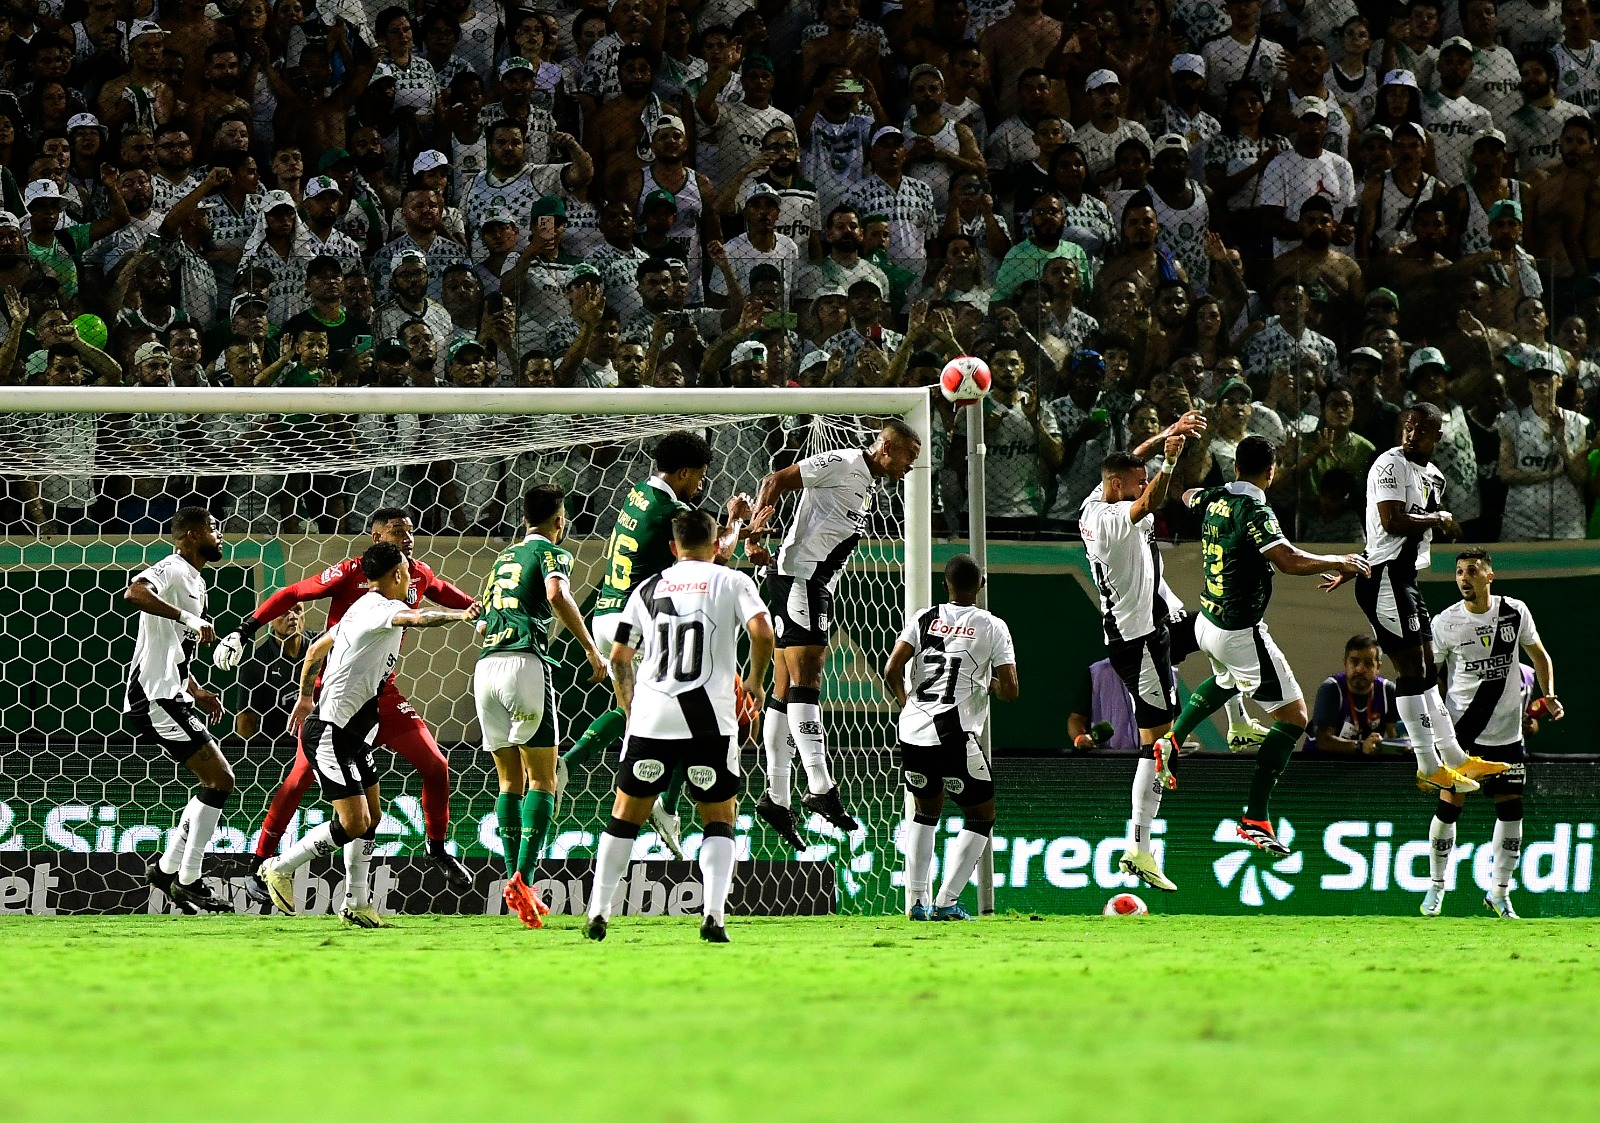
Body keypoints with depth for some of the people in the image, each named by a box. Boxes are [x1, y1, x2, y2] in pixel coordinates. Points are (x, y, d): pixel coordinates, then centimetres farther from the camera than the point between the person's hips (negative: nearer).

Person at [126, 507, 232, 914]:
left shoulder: (193, 582, 21)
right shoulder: (172, 571, -10)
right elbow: (135, 592, -33)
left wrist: (197, 691, 21)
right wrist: (190, 619, -32)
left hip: (170, 698, 10)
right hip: (156, 698, -10)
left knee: (217, 781, 14)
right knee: (220, 779, -12)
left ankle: (167, 867, 17)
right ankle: (188, 881, -10)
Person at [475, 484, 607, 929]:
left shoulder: (503, 559, 26)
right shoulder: (553, 553, 5)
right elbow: (557, 595, -16)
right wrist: (592, 650, -12)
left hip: (485, 666, 6)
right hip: (525, 663, -6)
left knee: (510, 781, 11)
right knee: (542, 779, -4)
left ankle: (514, 881, 4)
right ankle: (523, 878, -18)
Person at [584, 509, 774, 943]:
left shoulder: (650, 587, 13)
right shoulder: (732, 582, 5)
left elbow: (619, 655, 13)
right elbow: (762, 632, -11)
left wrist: (631, 707, 24)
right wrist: (755, 681, 6)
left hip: (650, 716, 2)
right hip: (709, 719, -2)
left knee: (625, 815, 13)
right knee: (719, 820, 9)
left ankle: (598, 911, 9)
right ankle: (714, 914, -7)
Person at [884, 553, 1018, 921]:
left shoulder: (924, 619, 7)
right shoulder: (992, 626, -1)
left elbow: (892, 672, 1)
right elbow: (1010, 691, -6)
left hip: (914, 728, 4)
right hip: (956, 736, -4)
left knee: (926, 811, 24)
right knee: (981, 817, 12)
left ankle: (918, 900, 18)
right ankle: (946, 901, 1)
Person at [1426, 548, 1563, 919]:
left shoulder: (1515, 612, -1)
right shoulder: (1445, 623, -5)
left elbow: (1538, 655, 13)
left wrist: (1549, 695, -1)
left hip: (1507, 731, 2)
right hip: (1461, 731, -2)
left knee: (1510, 807, 1)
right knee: (1449, 804, -6)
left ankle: (1500, 892, 12)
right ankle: (1436, 886, 10)